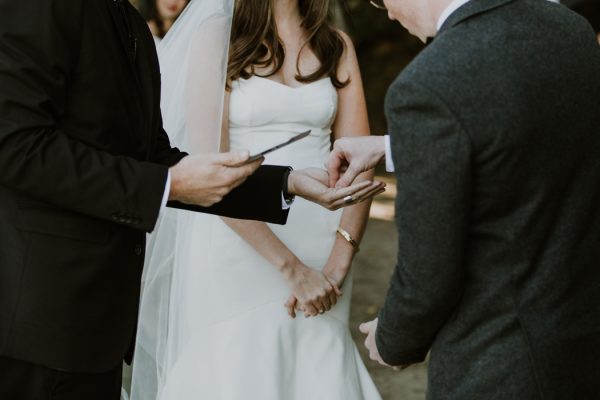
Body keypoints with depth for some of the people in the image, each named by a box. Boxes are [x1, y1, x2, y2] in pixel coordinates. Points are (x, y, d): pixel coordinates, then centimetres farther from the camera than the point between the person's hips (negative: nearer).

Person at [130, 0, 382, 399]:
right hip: (239, 243, -3)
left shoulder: (337, 46, 8)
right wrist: (290, 269, -17)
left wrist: (337, 265, -12)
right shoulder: (215, 36, -4)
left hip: (320, 252, 3)